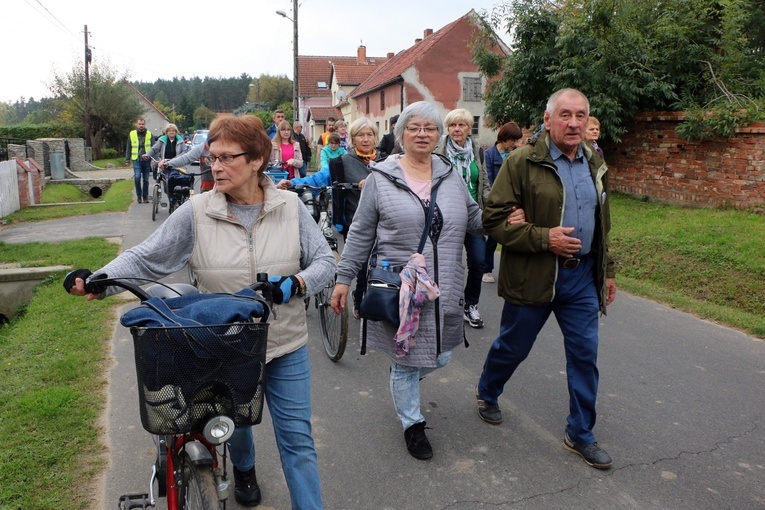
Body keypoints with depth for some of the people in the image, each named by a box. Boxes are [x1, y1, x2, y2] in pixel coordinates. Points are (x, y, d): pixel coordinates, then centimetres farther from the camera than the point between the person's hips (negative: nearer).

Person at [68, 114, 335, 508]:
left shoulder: (290, 206, -7)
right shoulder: (197, 213, -9)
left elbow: (324, 261, -5)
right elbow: (145, 258, -8)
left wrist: (295, 283, -25)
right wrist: (98, 280, -24)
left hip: (285, 346, -1)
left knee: (297, 438, 5)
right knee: (235, 422, 26)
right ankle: (243, 470, 59)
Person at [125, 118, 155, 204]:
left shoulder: (149, 134, 6)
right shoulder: (132, 134, 6)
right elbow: (128, 148, 11)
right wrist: (127, 160, 7)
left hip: (147, 160, 1)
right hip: (136, 160, -1)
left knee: (146, 179, 6)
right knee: (137, 177, -16)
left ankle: (145, 197, 18)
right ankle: (139, 195, -1)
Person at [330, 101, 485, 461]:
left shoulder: (450, 176, 7)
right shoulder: (381, 178, -4)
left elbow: (474, 219, 14)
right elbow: (360, 234, -1)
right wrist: (343, 278, -1)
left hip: (444, 292, 4)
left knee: (440, 357, 15)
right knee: (406, 362, 8)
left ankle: (403, 375, 48)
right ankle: (412, 424, 32)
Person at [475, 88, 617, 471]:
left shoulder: (594, 164, 9)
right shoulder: (523, 162, -12)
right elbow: (493, 218, -15)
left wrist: (607, 270, 18)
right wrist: (544, 238, -21)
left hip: (582, 277, 5)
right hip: (532, 277, -5)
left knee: (585, 354, 8)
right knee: (513, 348, 12)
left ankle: (580, 434, 25)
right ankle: (487, 393, 42)